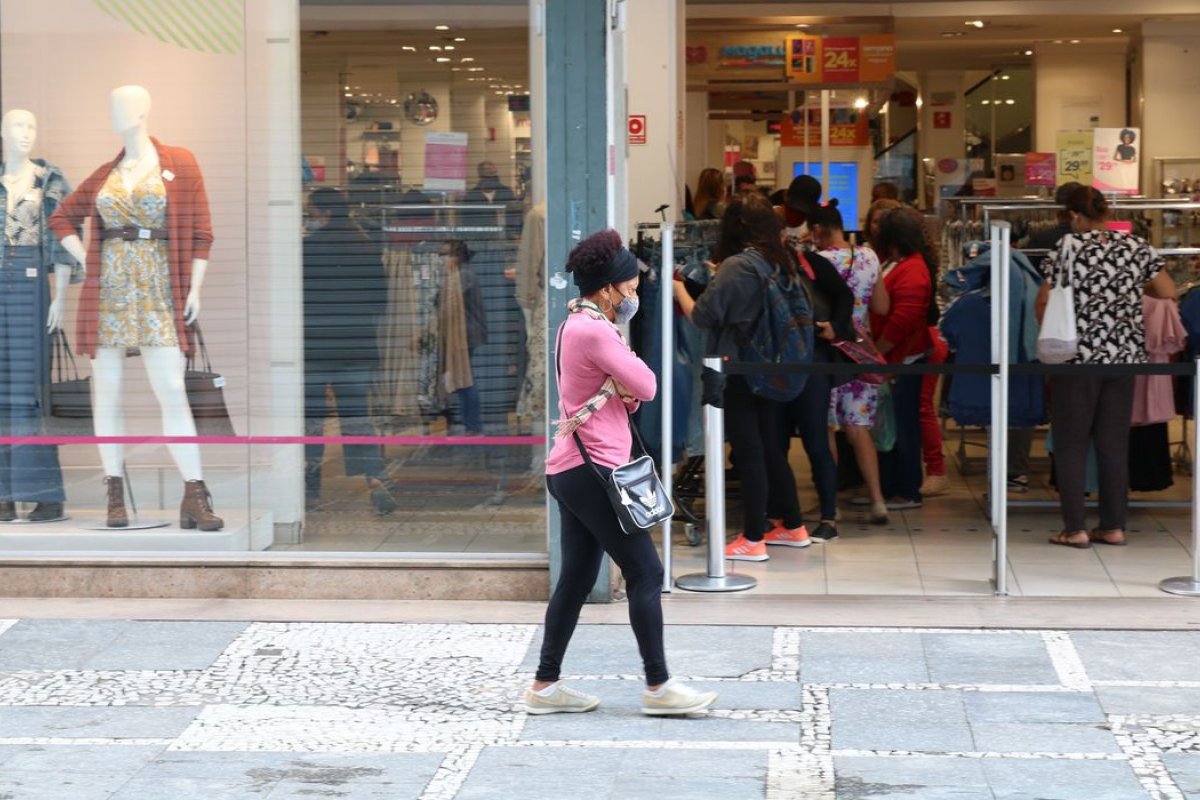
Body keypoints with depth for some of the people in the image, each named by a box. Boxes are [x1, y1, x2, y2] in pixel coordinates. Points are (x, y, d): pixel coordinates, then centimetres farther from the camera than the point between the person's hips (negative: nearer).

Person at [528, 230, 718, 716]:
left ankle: (546, 685, 13)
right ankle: (658, 686, 0)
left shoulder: (577, 327, 18)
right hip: (592, 469, -11)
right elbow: (645, 385, -13)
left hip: (573, 471, 11)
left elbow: (634, 391, 16)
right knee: (645, 572, -5)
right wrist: (620, 342, 2)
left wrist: (615, 390, -8)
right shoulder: (595, 331, -16)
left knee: (577, 578, 11)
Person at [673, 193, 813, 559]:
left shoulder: (737, 266, -17)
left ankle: (753, 540, 2)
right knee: (770, 447, 17)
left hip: (738, 371, -7)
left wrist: (680, 291, 1)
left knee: (748, 452, -3)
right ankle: (793, 526, 26)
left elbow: (704, 315, -15)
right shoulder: (783, 261, 5)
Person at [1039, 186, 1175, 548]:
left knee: (1071, 443, 4)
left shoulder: (1069, 247, -8)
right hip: (1124, 355, 4)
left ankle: (1075, 529, 1)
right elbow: (1168, 291, 6)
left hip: (1079, 354, -4)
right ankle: (1114, 527, 12)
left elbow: (1044, 302, -8)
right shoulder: (1136, 247, 3)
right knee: (1115, 442, 10)